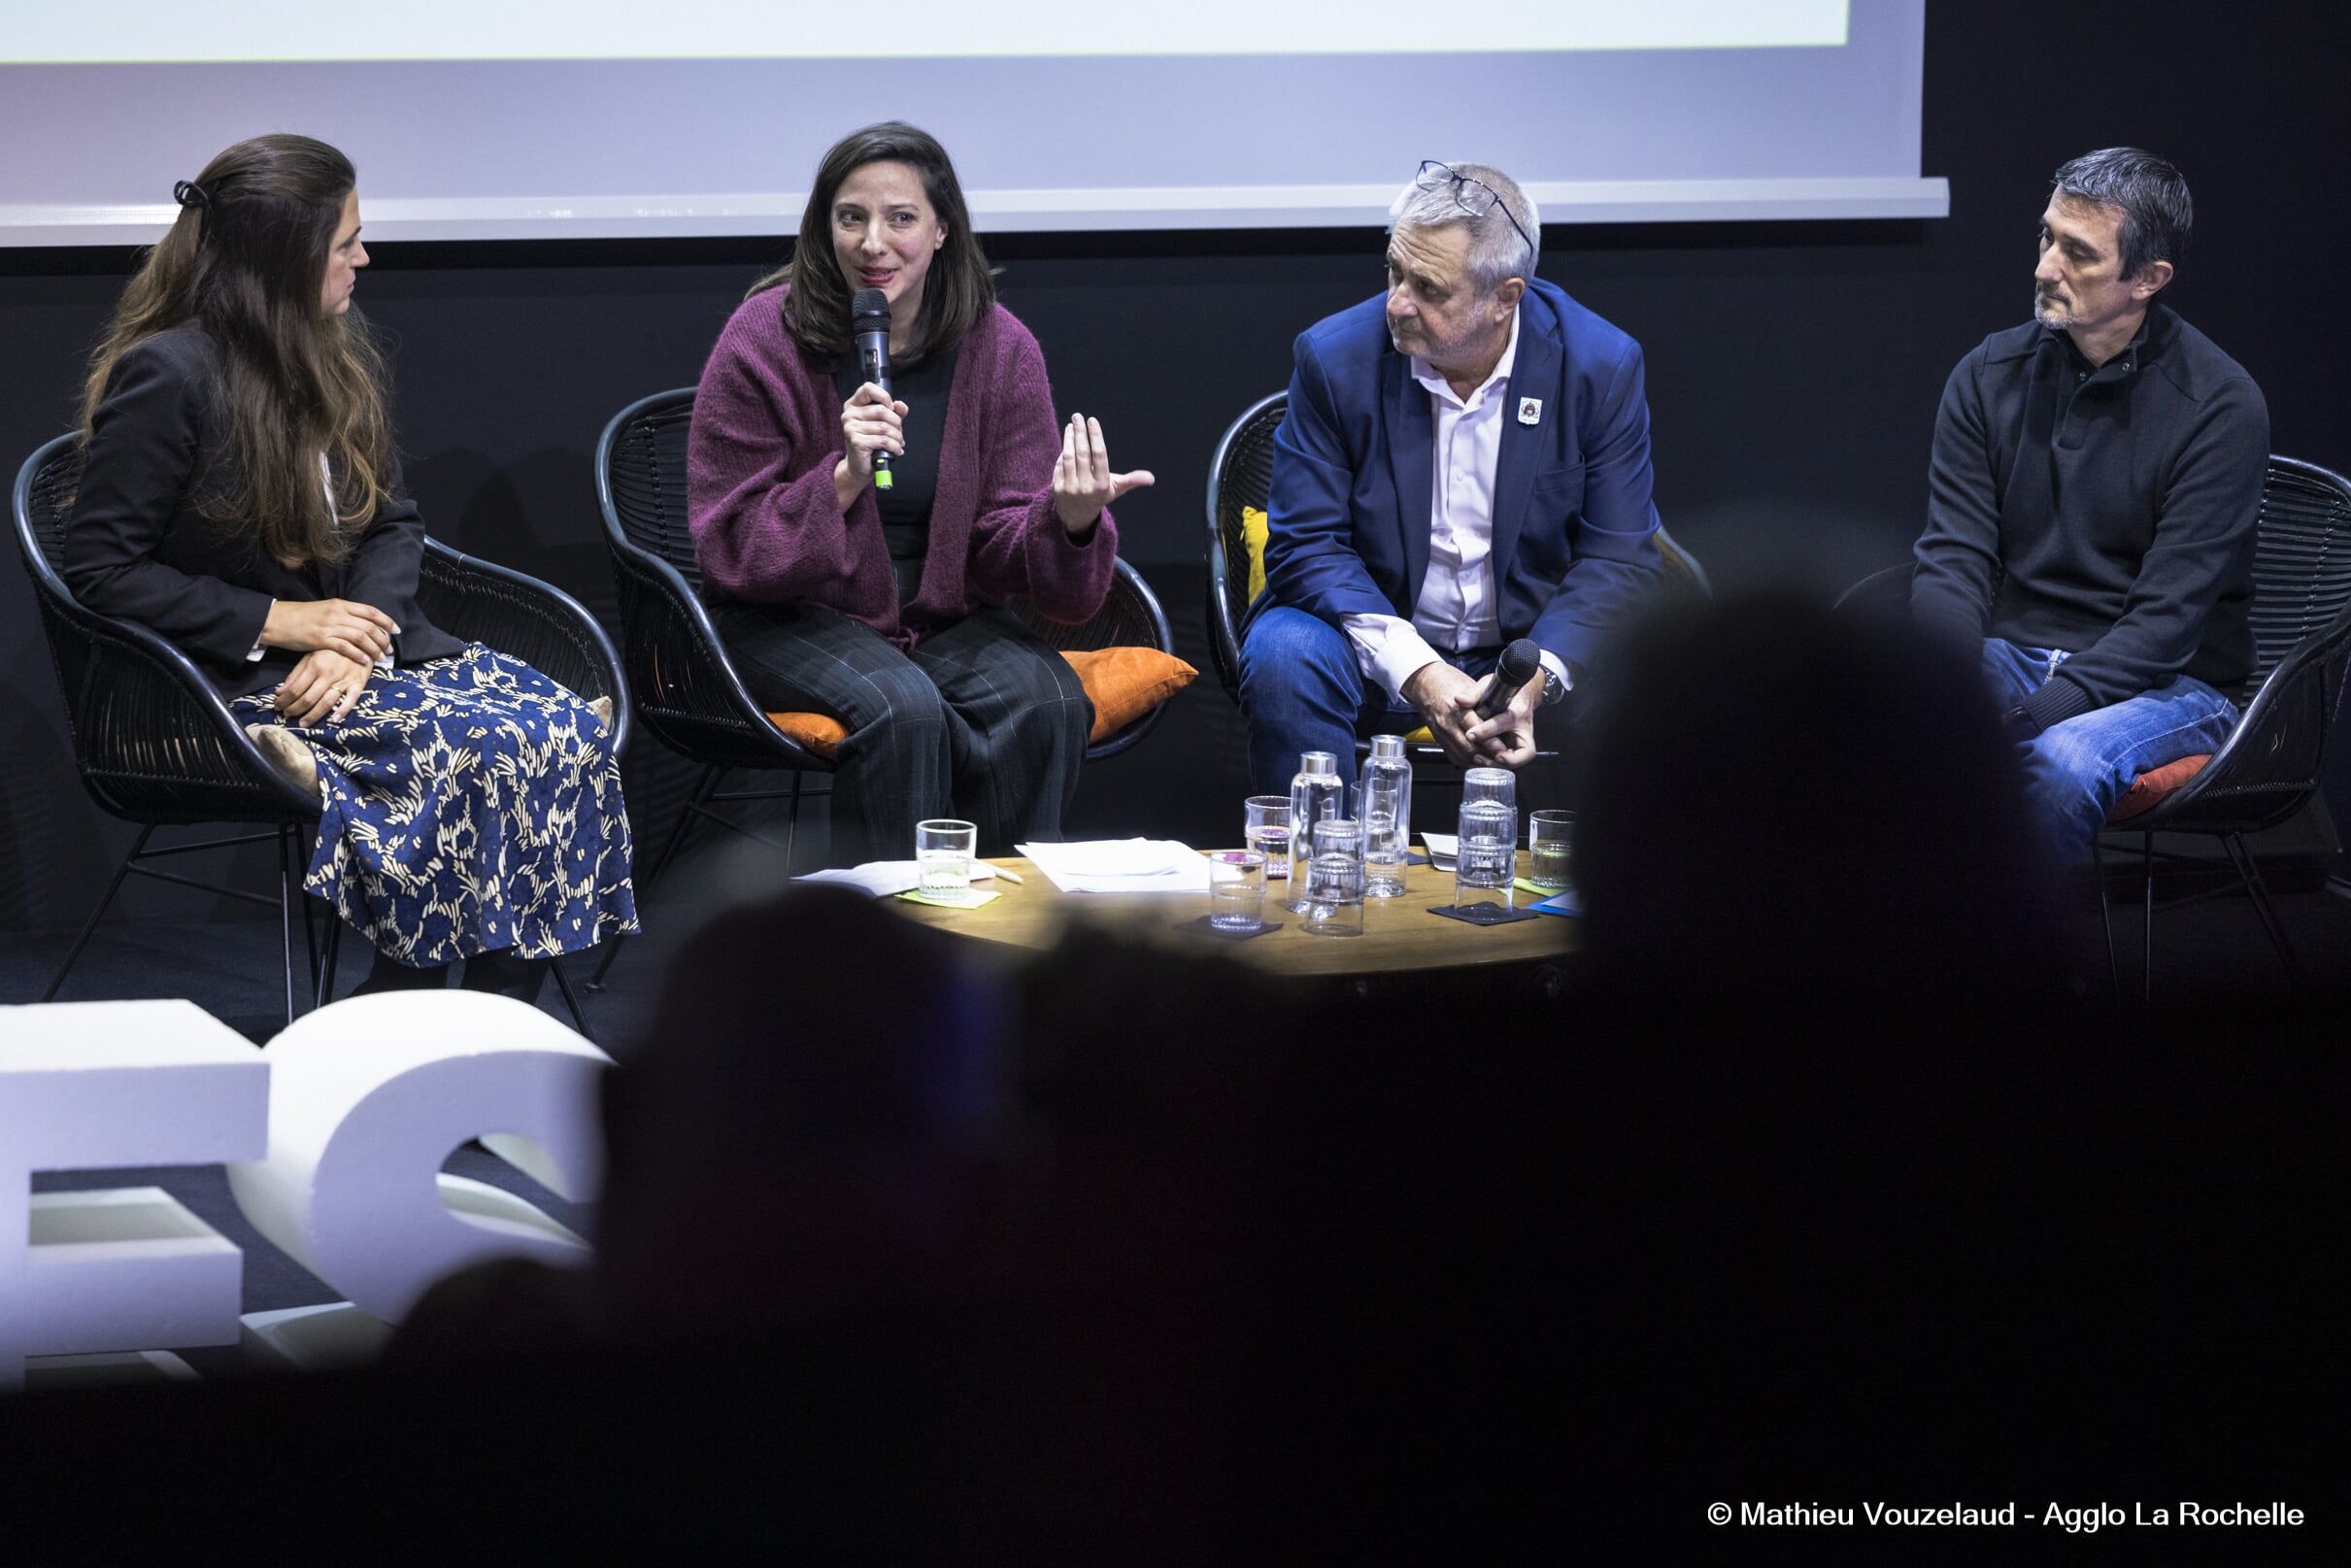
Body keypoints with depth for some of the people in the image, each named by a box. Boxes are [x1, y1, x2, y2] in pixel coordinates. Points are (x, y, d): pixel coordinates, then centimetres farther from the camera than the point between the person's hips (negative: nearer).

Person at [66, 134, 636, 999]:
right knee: (487, 749, -27)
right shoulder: (169, 375, -14)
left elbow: (394, 523, 13)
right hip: (236, 684, -8)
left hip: (356, 635, 8)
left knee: (572, 732, -16)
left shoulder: (338, 352, 10)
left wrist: (358, 640, -9)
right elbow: (101, 572, -13)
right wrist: (279, 621, -17)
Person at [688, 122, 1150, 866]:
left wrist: (1069, 520, -27)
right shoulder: (764, 341, -10)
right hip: (791, 619, -3)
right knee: (902, 706, -33)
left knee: (1047, 700, -26)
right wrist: (845, 478, -28)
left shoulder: (999, 347, -2)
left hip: (946, 613, 3)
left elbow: (1006, 549, -4)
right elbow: (731, 548, -12)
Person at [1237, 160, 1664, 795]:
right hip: (1379, 641, 0)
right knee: (1283, 658, -31)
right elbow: (1305, 545, -10)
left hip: (1533, 644, 0)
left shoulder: (1602, 365, -9)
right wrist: (1416, 672, -25)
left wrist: (1533, 681, -25)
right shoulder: (1335, 355, -10)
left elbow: (1618, 557, -7)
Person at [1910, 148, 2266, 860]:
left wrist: (2025, 718, -28)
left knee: (2064, 761, -38)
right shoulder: (1989, 377, 4)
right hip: (2006, 661, 4)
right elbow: (1953, 561, -1)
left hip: (2166, 687, -4)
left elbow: (2167, 618, -16)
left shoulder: (2220, 406, -11)